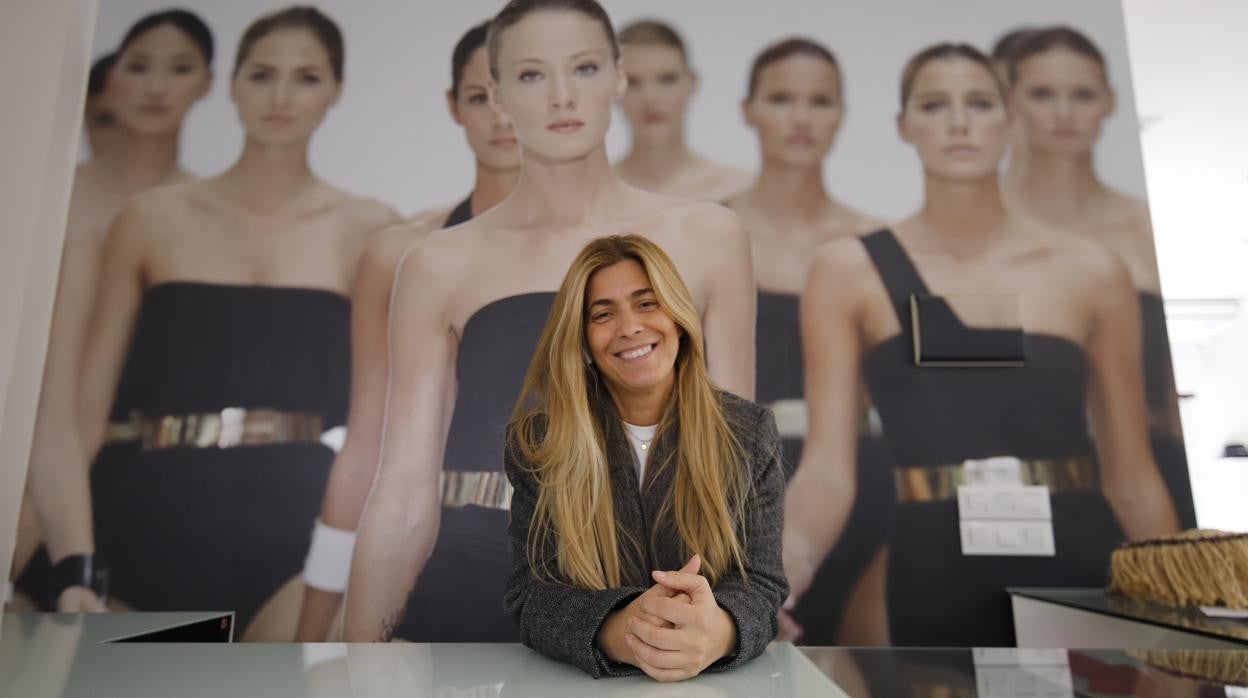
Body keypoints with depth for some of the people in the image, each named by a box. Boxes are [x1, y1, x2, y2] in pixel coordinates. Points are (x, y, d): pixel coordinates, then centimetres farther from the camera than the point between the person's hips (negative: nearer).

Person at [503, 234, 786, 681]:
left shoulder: (749, 432, -3)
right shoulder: (538, 437, -5)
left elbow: (761, 582, -5)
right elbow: (530, 593, -8)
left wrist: (718, 631, -27)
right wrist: (617, 633, -28)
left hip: (721, 681, 1)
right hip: (579, 682, -1)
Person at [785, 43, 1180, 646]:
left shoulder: (1091, 273, 3)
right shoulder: (850, 270, -3)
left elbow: (1133, 476, 8)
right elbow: (828, 466, -9)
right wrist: (789, 559, -27)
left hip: (1081, 556, 2)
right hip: (937, 564, -2)